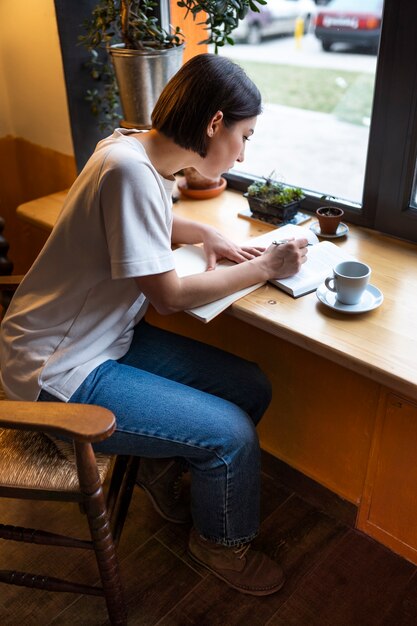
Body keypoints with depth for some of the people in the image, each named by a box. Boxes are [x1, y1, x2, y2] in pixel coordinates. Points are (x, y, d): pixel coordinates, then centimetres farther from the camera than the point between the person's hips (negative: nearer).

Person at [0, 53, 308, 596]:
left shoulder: (140, 151, 3)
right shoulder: (129, 169, -26)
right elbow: (169, 296, -22)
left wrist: (206, 234, 6)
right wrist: (263, 267, -12)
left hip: (107, 337, 9)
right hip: (59, 373, -9)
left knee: (253, 389, 3)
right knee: (232, 434, -13)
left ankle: (163, 467, 25)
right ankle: (220, 543, 17)